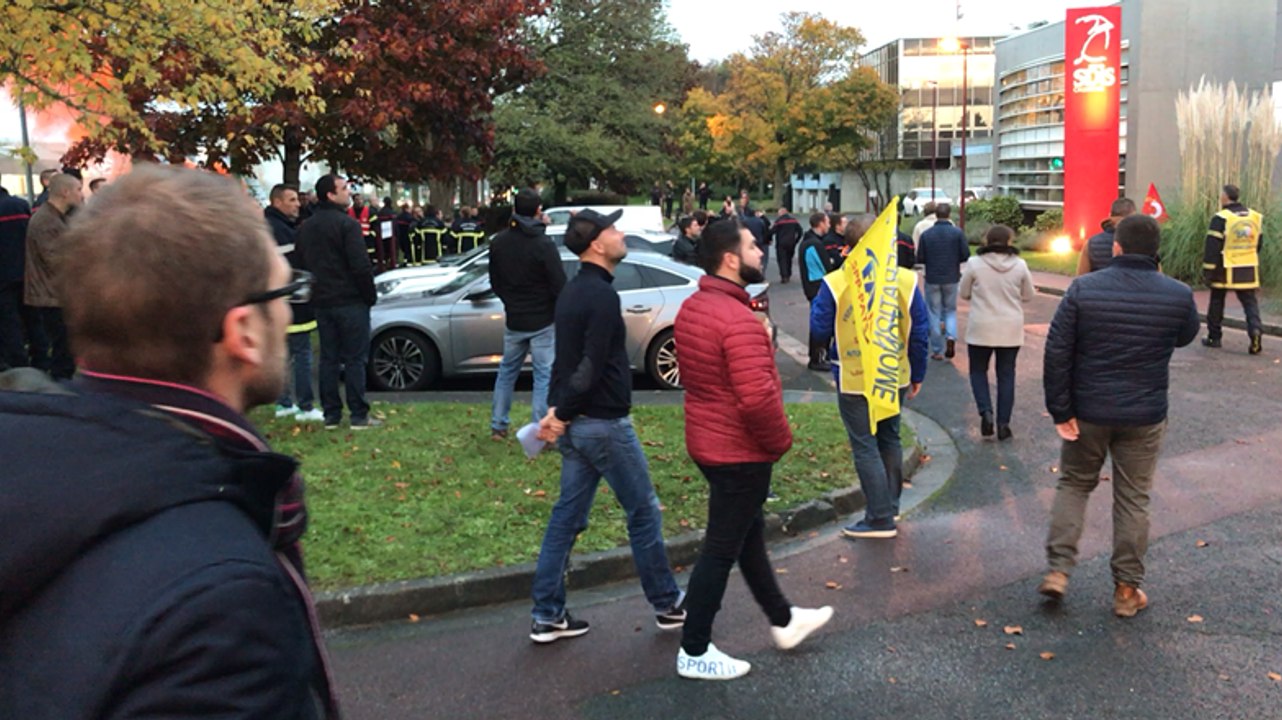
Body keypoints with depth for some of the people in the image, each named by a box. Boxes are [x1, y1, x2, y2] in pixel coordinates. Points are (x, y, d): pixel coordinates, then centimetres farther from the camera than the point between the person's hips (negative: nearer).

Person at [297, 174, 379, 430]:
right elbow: (361, 265, -17)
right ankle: (359, 415, -1)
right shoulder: (346, 223, -12)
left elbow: (301, 264, 17)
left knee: (328, 358, 10)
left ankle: (331, 414, 12)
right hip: (350, 301, -7)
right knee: (355, 358, -2)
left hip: (321, 302, 7)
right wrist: (370, 295, -7)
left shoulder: (305, 228, 12)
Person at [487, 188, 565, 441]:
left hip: (513, 320, 5)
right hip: (542, 322, -5)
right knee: (544, 375, 2)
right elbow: (559, 286, -17)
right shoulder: (543, 244, -18)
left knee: (507, 370, 19)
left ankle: (497, 426, 24)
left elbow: (495, 282, 11)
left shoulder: (499, 242, 0)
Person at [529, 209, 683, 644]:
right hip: (604, 423, -9)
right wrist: (562, 415, -14)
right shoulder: (602, 295, -18)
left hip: (576, 424, 9)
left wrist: (558, 409, 7)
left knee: (567, 517, 11)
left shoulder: (574, 291, 13)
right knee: (643, 513, 6)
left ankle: (547, 617, 16)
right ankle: (667, 606, 20)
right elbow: (591, 367, -23)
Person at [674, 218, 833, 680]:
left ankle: (784, 622, 39)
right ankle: (694, 652, 16)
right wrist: (781, 440, -15)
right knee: (722, 550, 3)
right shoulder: (738, 320, -26)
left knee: (749, 535, 22)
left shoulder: (692, 308, 4)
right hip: (740, 451, -10)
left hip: (708, 440, 10)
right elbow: (758, 398, -32)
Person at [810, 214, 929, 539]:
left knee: (865, 446, 3)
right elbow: (920, 332, 0)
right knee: (890, 439, 20)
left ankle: (881, 518, 5)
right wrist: (918, 375, 11)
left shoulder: (835, 284, -14)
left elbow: (819, 330, -9)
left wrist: (816, 303, 12)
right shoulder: (906, 281, -4)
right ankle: (891, 505, 31)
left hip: (854, 381, -4)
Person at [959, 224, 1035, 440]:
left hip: (981, 329, -1)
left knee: (978, 370, 14)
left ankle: (985, 411, -6)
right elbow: (1029, 295, 6)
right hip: (1011, 330, 1)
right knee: (1006, 375, 11)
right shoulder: (1020, 265, -5)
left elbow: (963, 293, 1)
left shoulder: (974, 263, -10)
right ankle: (1003, 423, 11)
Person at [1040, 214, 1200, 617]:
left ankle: (1058, 569, 10)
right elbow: (1185, 337, 15)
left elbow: (1057, 353, -13)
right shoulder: (1178, 295, -7)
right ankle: (1127, 589, 19)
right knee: (1133, 499, 11)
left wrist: (1060, 411, -6)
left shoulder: (1084, 289, -10)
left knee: (1073, 484, 17)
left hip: (1088, 412, 0)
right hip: (1144, 417, 0)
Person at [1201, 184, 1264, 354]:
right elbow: (1259, 243, 14)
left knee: (1217, 302, 9)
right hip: (1249, 270, 4)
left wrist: (1208, 270, -11)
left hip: (1225, 270, -4)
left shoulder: (1221, 218, -13)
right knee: (1250, 301, 7)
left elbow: (1213, 247, -15)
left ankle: (1214, 337, 16)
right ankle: (1255, 329, -14)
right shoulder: (1256, 217, 7)